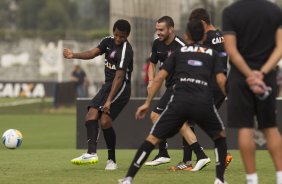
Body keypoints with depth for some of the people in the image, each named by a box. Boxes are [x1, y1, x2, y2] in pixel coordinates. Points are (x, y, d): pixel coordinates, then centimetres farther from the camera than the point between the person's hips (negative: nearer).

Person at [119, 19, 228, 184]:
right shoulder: (212, 54, 21)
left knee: (153, 138, 6)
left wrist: (147, 103, 15)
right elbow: (221, 81, 7)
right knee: (220, 136, 25)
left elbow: (159, 77, 13)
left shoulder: (179, 52, 22)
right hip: (204, 102, 0)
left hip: (179, 101, 0)